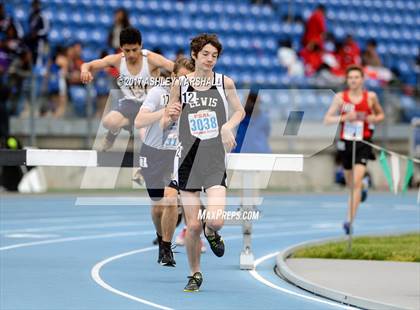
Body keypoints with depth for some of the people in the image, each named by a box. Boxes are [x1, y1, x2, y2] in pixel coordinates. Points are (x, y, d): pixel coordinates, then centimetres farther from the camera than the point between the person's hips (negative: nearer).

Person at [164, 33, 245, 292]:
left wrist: (228, 126, -5)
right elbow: (164, 124, 11)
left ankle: (212, 233, 22)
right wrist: (169, 115, -12)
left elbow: (240, 111, 16)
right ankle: (195, 275, 19)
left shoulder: (225, 83, 1)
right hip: (188, 158, 1)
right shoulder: (180, 84, 2)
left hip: (215, 158, -1)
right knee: (192, 225, -1)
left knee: (215, 220, -17)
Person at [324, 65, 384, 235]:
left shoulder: (370, 97, 0)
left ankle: (350, 221, -19)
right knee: (351, 183, 18)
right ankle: (364, 184, 57)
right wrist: (344, 117, -18)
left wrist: (374, 119, -8)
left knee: (356, 182, -17)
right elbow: (327, 119, -2)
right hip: (346, 143, 2)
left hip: (363, 144, -2)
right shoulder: (340, 97, -1)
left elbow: (381, 115, 16)